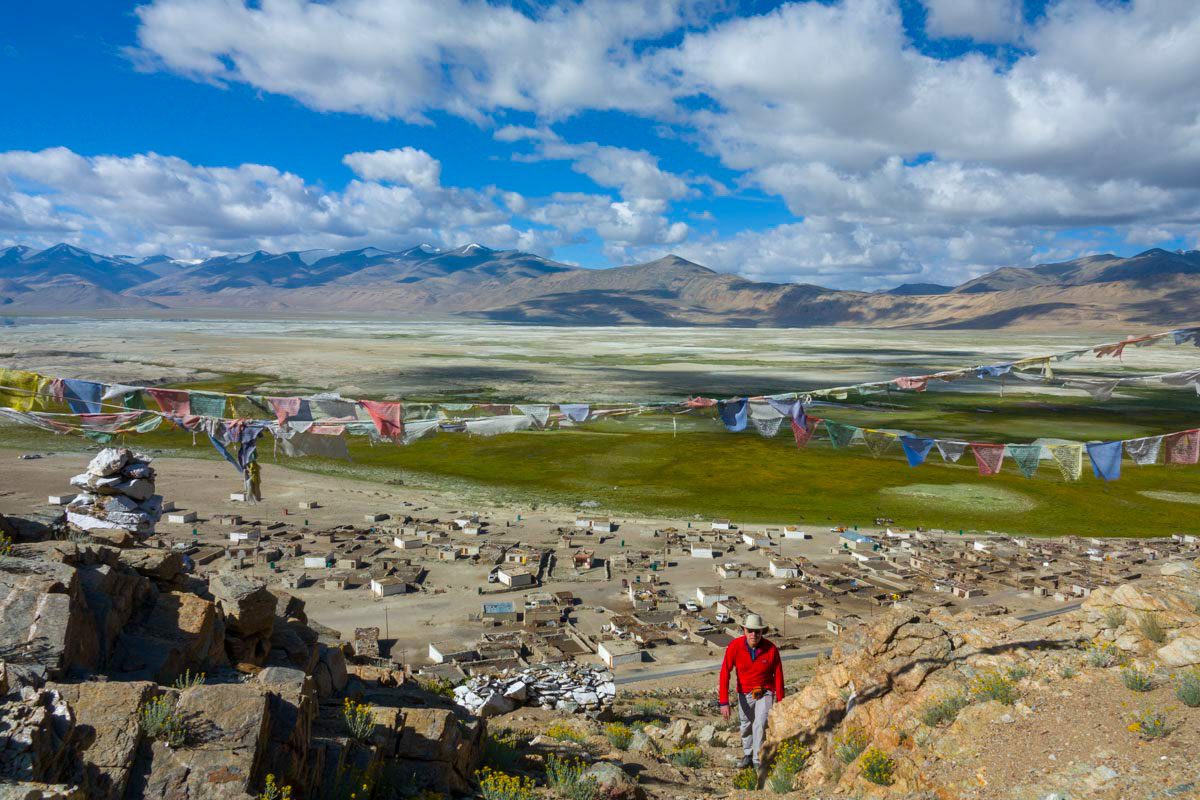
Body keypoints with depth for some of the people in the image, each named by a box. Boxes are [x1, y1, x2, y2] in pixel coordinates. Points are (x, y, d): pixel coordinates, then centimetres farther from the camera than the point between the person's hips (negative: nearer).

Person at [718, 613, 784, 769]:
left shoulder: (771, 649, -24)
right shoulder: (734, 646, -26)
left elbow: (778, 676, -10)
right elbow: (725, 674, -23)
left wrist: (780, 702, -3)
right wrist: (724, 702, -27)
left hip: (765, 693, -2)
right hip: (745, 694, 2)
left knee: (760, 725, -17)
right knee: (746, 726, 18)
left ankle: (758, 760, 2)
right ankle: (747, 754, 44)